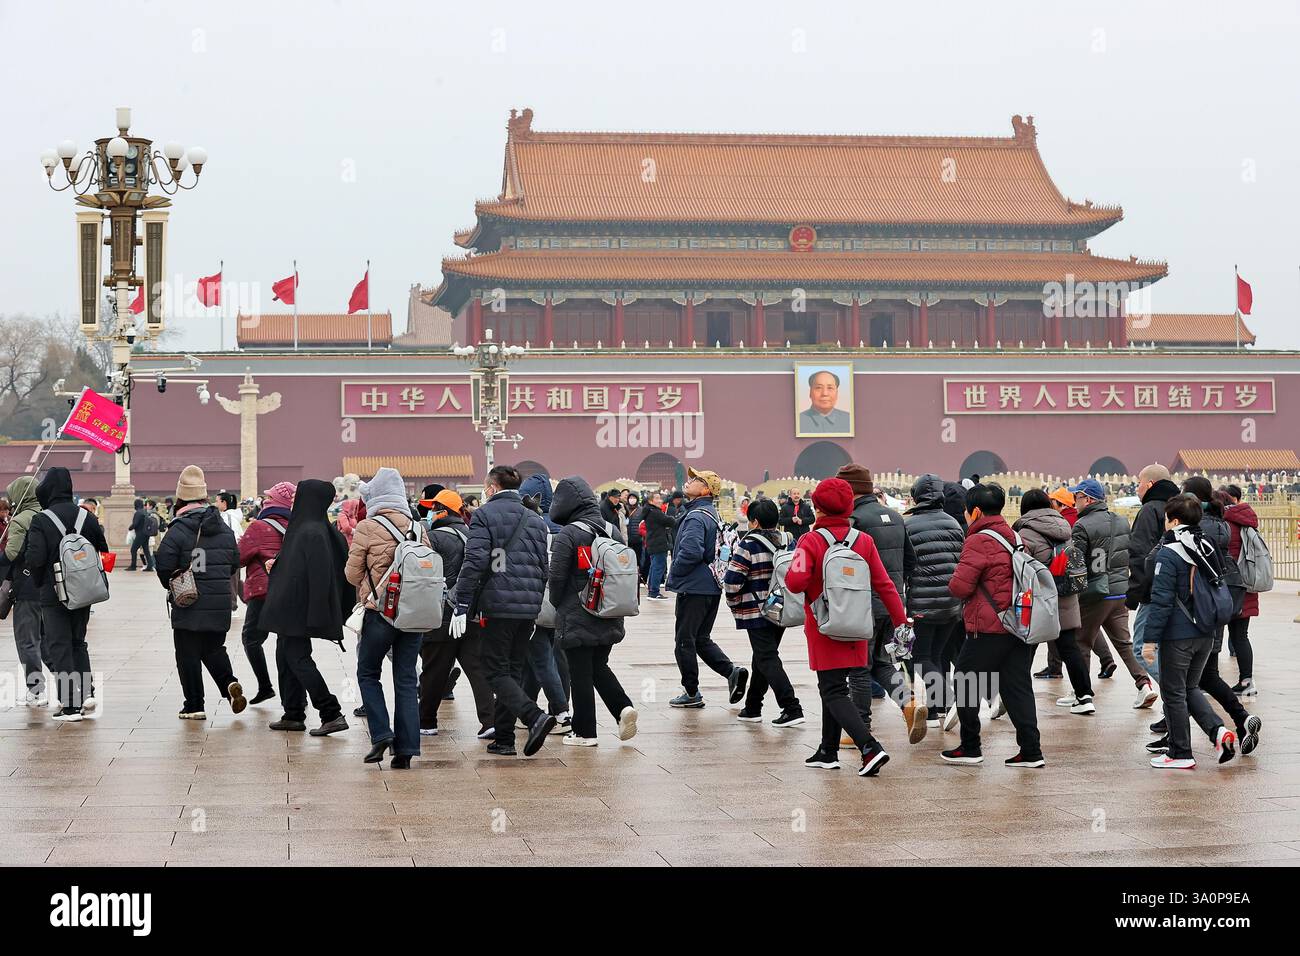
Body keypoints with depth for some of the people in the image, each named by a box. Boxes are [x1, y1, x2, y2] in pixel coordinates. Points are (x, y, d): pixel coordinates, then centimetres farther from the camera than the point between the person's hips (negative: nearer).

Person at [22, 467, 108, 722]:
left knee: (59, 648, 2)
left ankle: (70, 706, -1)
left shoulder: (40, 521, -12)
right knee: (77, 642, 21)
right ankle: (86, 691, 8)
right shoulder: (88, 518, 2)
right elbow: (103, 551, 4)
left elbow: (34, 558, -18)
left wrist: (39, 582, 1)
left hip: (53, 595, -5)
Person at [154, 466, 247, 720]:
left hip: (188, 605, -5)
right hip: (220, 604, 5)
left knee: (188, 655, 3)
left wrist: (170, 585, 5)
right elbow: (235, 563, 13)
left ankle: (194, 706, 3)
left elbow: (163, 563, -14)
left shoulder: (179, 529, -12)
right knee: (214, 649, 19)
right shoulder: (224, 529, 7)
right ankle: (230, 684, -5)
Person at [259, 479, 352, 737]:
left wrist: (316, 614, -26)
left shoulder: (311, 532, -20)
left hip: (297, 607, -10)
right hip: (292, 607, 10)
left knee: (298, 659, -6)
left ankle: (332, 714, -8)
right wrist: (277, 564, 13)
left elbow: (319, 573, -25)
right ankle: (293, 715, 20)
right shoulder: (320, 529, 11)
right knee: (286, 655, 16)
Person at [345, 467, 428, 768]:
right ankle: (406, 748, 4)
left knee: (368, 673, 13)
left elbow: (352, 575, -2)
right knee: (406, 679, 8)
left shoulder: (366, 529, -7)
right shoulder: (418, 528, 5)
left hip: (380, 611, -4)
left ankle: (381, 734, -2)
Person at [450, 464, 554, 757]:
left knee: (497, 671, -1)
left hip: (497, 605, -6)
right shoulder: (535, 520, 15)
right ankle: (504, 738, 13)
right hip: (528, 607, 6)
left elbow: (474, 562, -12)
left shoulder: (484, 516, -4)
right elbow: (543, 566, 16)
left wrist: (462, 605, -11)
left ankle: (535, 717, -22)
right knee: (513, 670, 13)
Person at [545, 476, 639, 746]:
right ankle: (624, 707, 2)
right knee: (599, 666, 21)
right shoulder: (613, 531, 6)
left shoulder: (567, 534, -14)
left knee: (580, 673, 3)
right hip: (609, 620, 6)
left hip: (576, 618, -6)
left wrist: (557, 605, 4)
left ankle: (584, 732, 8)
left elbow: (556, 576, -14)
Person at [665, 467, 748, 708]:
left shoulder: (696, 517, -18)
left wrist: (674, 574, -13)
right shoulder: (712, 514, 14)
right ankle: (732, 671, 2)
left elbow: (691, 552, -30)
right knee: (701, 639, 17)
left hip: (693, 588, -9)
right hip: (712, 587, 9)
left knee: (684, 640, 1)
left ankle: (691, 693, 6)